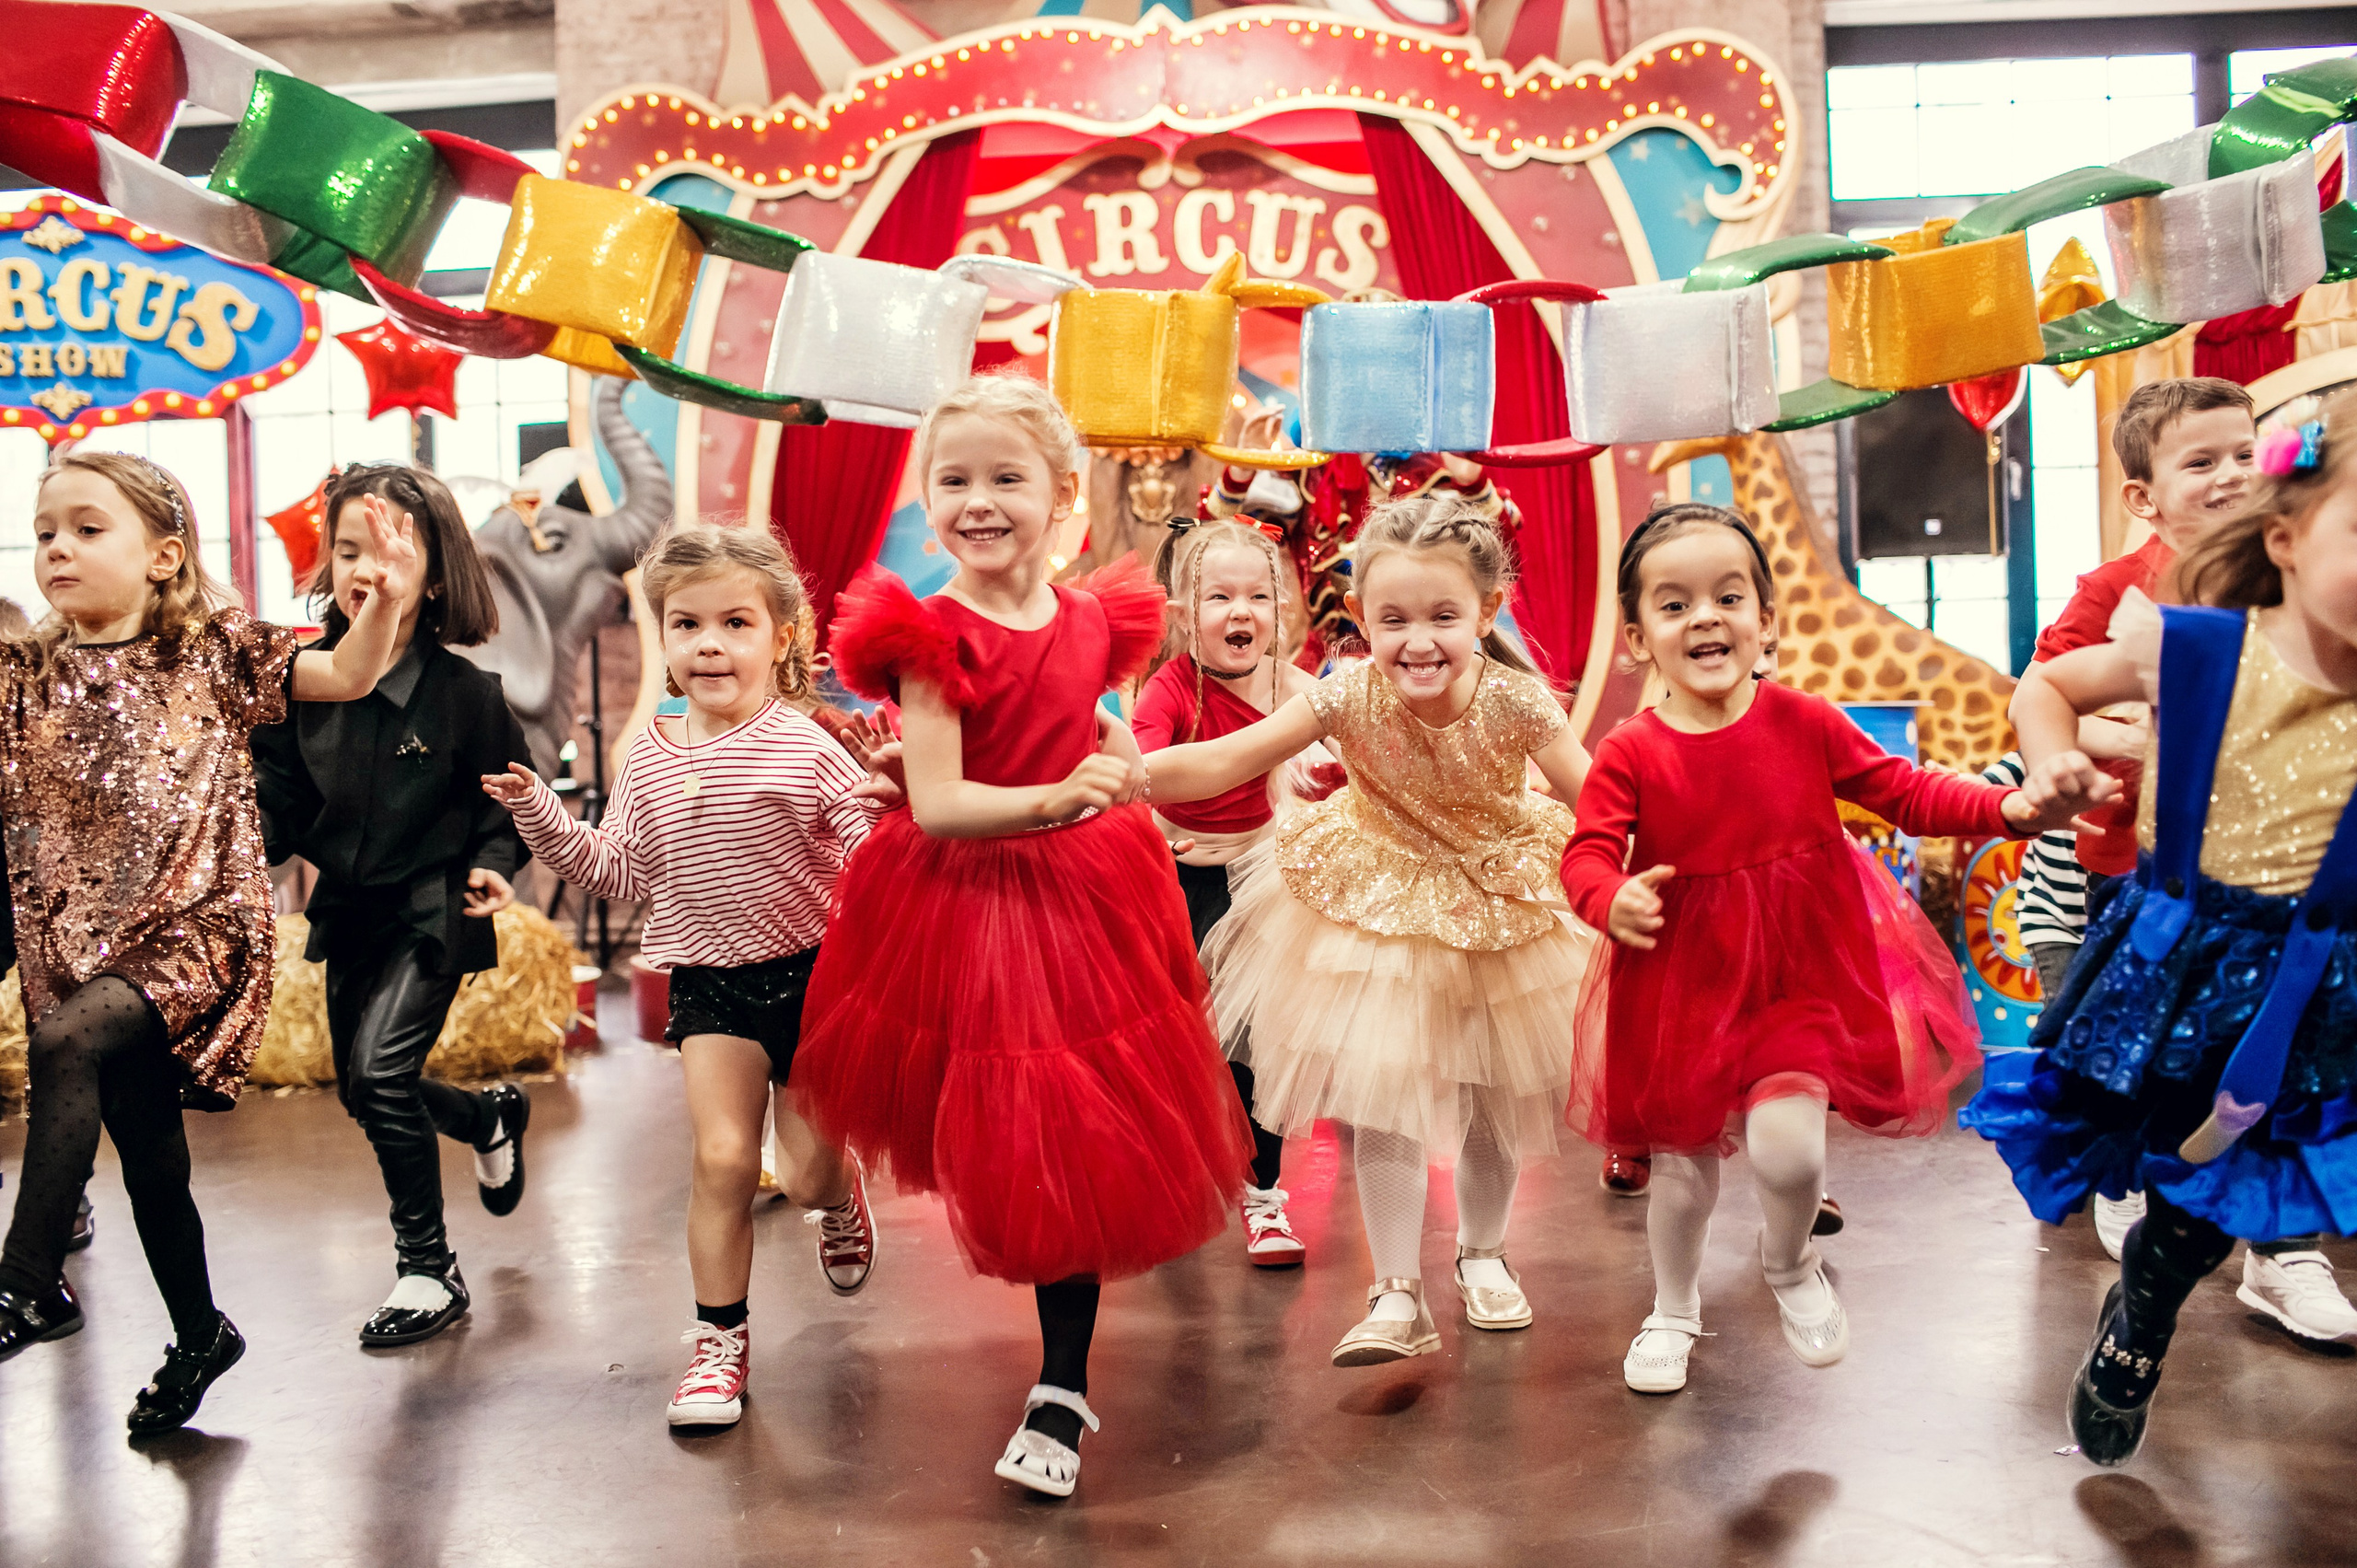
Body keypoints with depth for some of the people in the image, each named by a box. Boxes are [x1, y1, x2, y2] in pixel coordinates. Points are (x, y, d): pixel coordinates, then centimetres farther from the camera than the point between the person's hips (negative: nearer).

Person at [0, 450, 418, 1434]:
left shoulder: (214, 651, 0)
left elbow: (346, 677, -5)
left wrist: (388, 602, -22)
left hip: (197, 923, -4)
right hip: (79, 941, 4)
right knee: (150, 1158, 10)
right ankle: (199, 1336, 31)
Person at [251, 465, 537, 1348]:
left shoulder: (465, 693, -14)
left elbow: (506, 803, -5)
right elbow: (281, 808, 1)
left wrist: (492, 865, -22)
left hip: (433, 913, -5)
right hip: (347, 912, 6)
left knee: (379, 1073, -17)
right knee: (363, 1094, 17)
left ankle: (429, 1269, 0)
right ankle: (492, 1118, 49)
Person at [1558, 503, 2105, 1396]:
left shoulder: (1805, 724, -5)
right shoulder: (1630, 755, -10)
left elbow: (1904, 794, 0)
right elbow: (1587, 855, -12)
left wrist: (2013, 807, -12)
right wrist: (1613, 901, -34)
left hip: (1802, 971, 0)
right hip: (1682, 982, 0)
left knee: (1786, 1146, -15)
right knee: (1683, 1159, 12)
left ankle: (1790, 1263, 22)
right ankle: (1674, 1310, 40)